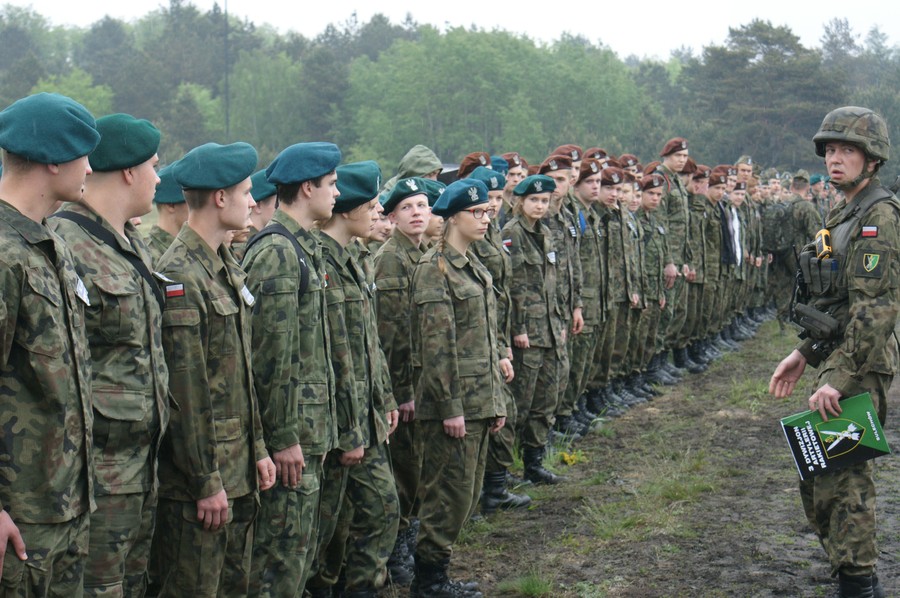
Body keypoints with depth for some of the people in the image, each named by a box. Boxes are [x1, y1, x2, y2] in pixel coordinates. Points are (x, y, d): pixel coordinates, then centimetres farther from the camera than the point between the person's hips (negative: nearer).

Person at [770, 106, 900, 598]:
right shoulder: (844, 214, 15)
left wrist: (839, 378, -25)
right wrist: (804, 353, 18)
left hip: (860, 367, -10)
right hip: (836, 360, 10)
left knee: (841, 477, -8)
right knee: (819, 474, 16)